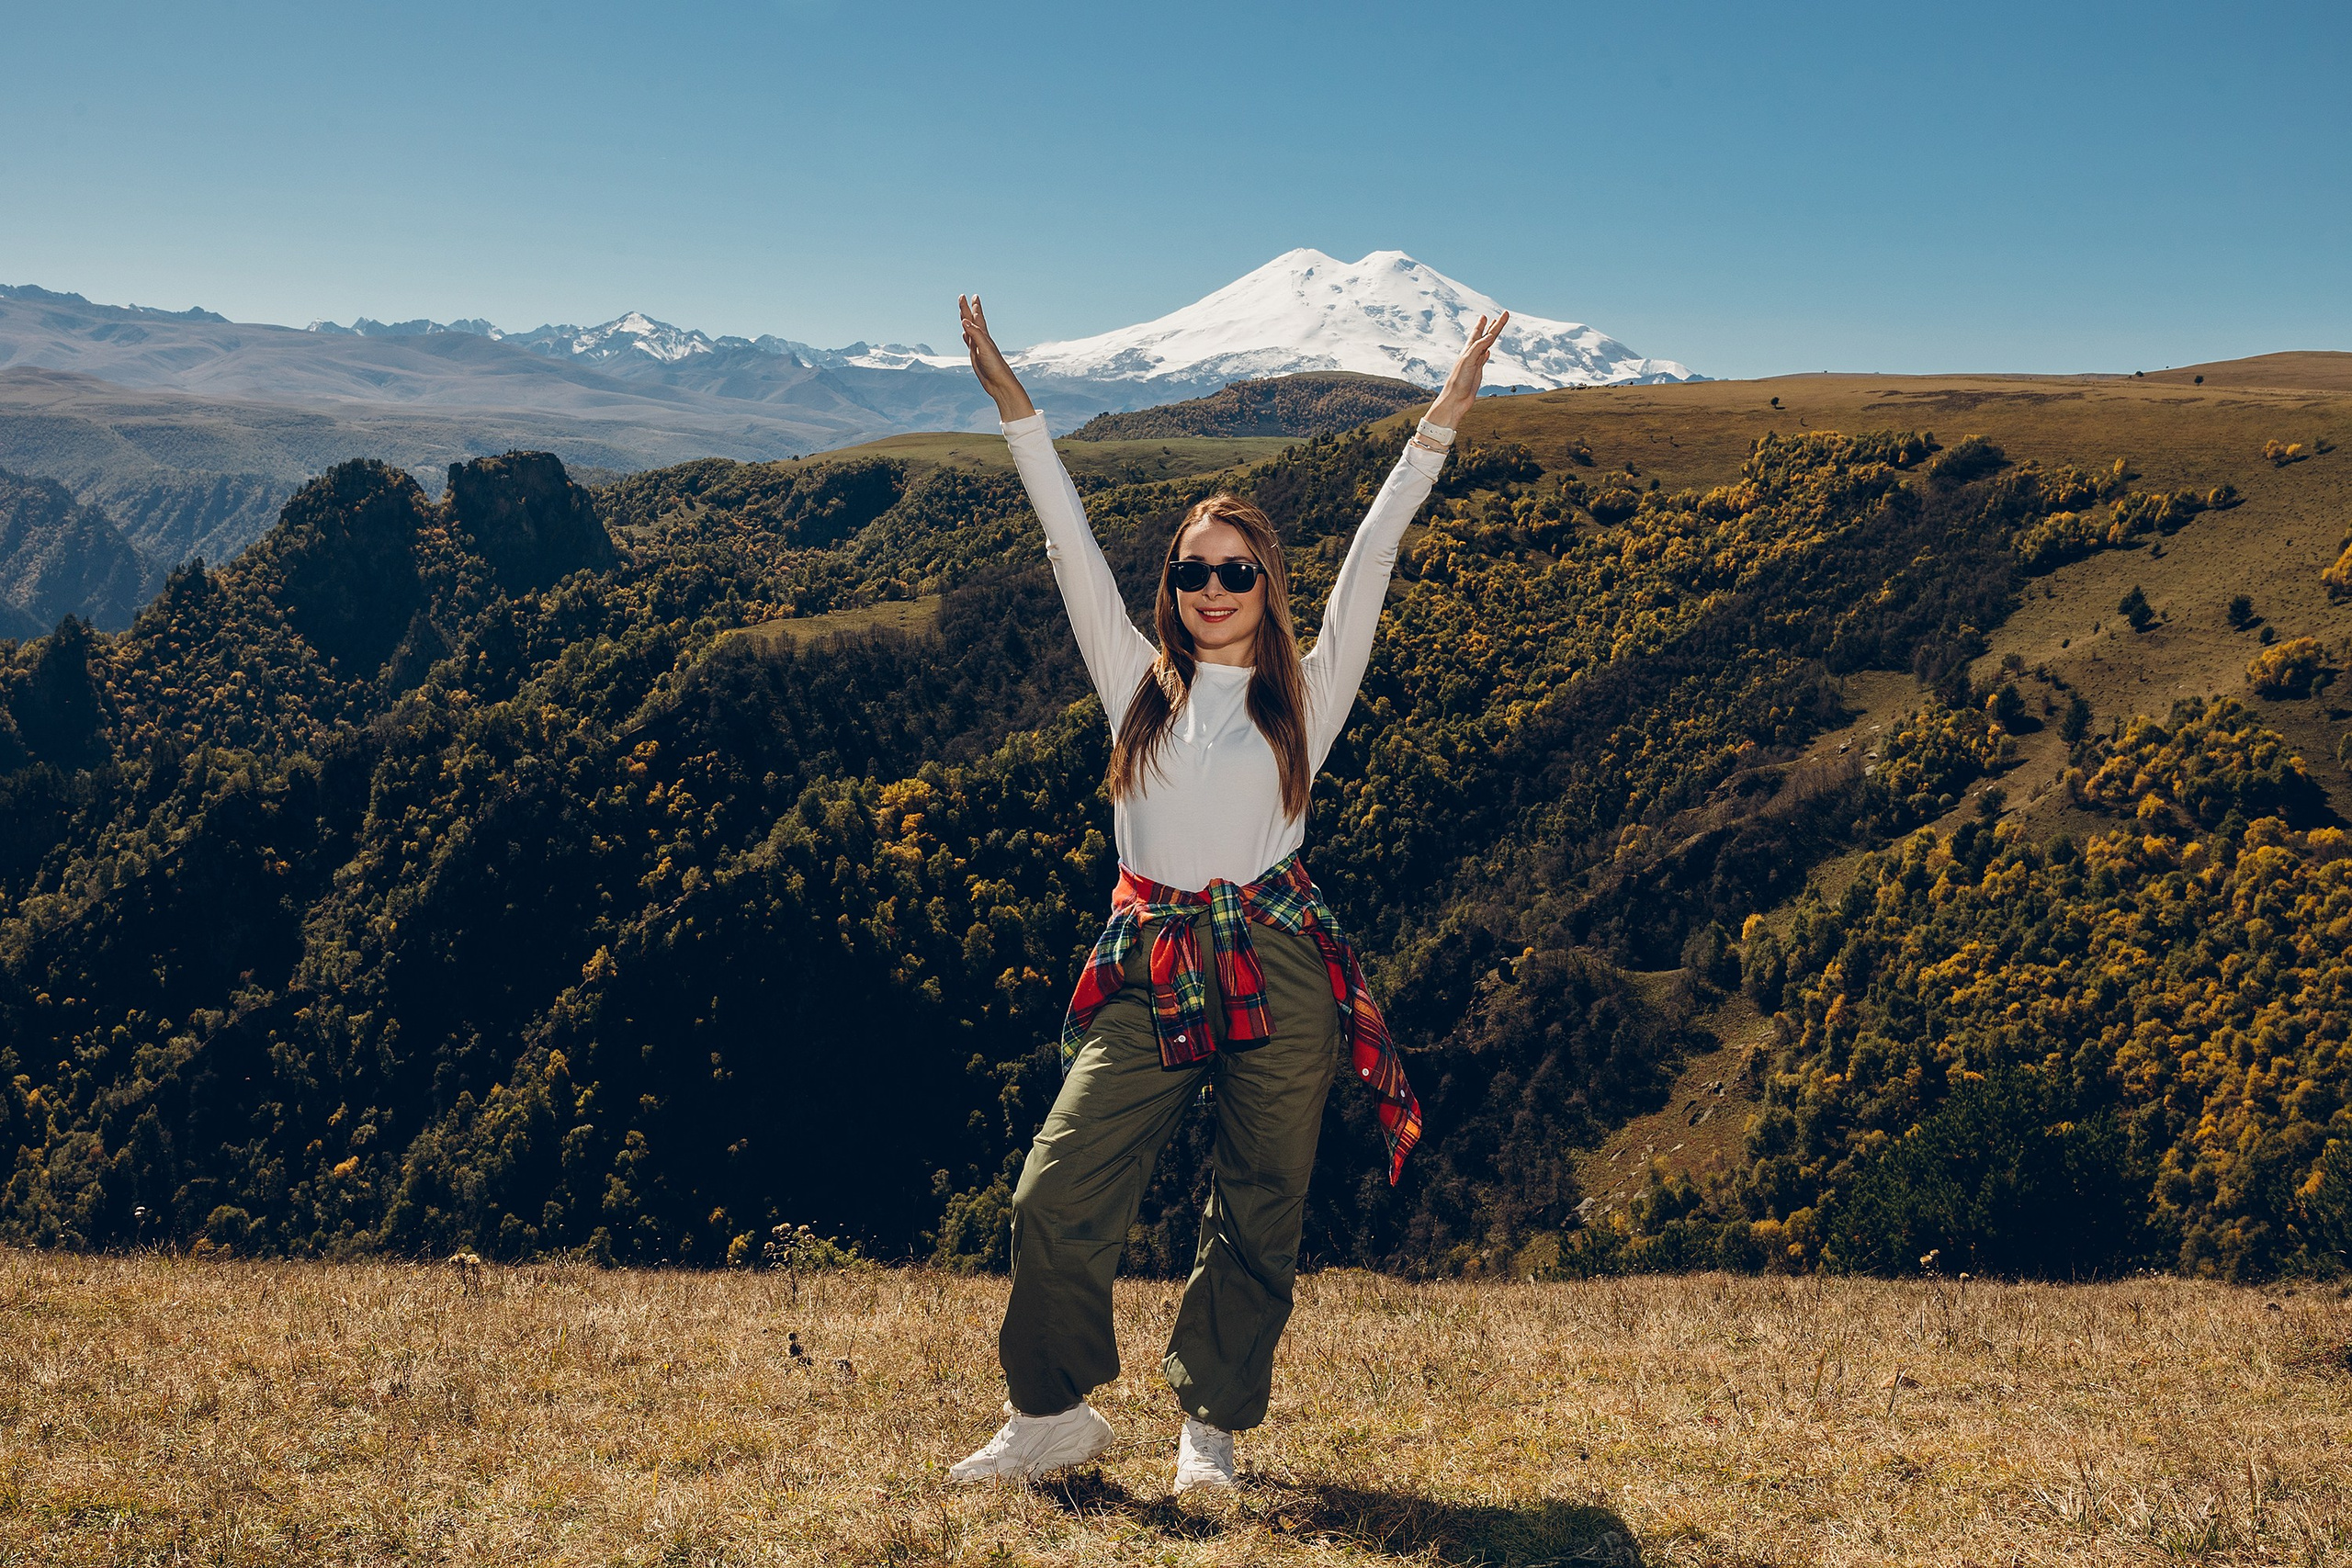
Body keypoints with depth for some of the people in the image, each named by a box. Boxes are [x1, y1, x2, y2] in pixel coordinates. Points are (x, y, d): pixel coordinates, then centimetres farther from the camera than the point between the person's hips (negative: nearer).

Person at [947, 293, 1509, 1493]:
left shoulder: (1303, 694, 7)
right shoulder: (1139, 683, 11)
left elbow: (1370, 558, 3)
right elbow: (1072, 545, 8)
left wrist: (1441, 422, 0)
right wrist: (1013, 407, 5)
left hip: (1276, 966, -1)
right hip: (1150, 968, 1)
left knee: (1258, 1215, 6)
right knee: (1055, 1195, -7)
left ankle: (1210, 1420, 23)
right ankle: (1052, 1412, 12)